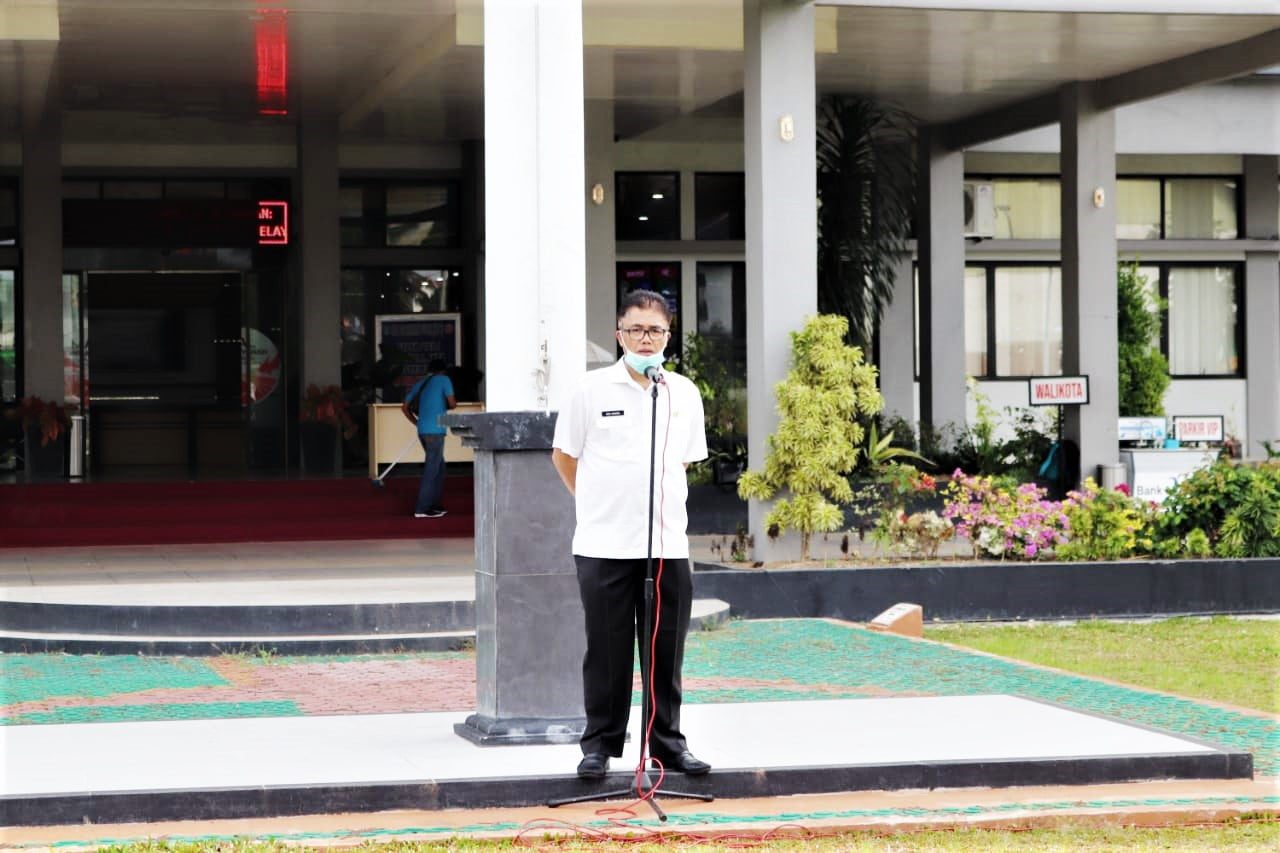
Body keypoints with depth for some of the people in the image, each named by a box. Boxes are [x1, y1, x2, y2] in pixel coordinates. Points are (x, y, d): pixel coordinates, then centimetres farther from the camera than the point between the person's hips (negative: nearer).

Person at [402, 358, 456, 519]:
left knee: (439, 466, 18)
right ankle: (422, 509, -8)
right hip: (435, 431, -7)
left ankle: (433, 504, 19)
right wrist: (445, 406, 17)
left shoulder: (419, 384, 19)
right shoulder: (443, 380, 0)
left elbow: (405, 407, 17)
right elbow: (452, 404, -4)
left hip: (422, 431, 7)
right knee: (432, 469, -6)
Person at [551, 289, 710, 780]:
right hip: (604, 546, -3)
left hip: (668, 544, 3)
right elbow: (563, 455, 7)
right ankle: (599, 744, 11)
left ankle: (668, 743, 17)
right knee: (607, 652, 2)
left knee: (666, 653, 7)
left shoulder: (685, 394, 8)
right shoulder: (592, 390, -2)